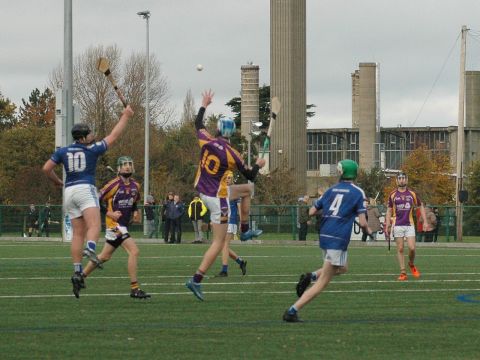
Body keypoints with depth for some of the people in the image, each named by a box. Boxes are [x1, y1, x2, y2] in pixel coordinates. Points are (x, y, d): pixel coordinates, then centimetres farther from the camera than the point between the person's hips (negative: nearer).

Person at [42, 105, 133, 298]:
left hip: (69, 190, 5)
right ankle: (90, 249, -51)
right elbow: (113, 136, 6)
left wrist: (57, 181, 26)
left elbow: (46, 168, 8)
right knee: (94, 226, -19)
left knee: (78, 233, 6)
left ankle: (77, 272, -1)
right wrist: (125, 117, 15)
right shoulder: (92, 150, 1)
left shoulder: (62, 151, 11)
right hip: (86, 189, -5)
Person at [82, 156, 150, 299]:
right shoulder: (114, 184, -13)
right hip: (115, 224, -8)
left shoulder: (135, 186, 9)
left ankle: (82, 276, 33)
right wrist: (109, 213, -18)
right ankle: (134, 288, -17)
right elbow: (97, 199, -10)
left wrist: (135, 212, 6)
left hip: (124, 225, 8)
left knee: (104, 256, 18)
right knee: (134, 251, -18)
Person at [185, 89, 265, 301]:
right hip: (217, 198, -7)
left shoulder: (206, 142, -9)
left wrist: (204, 105, 28)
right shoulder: (232, 155, -19)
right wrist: (258, 165, 16)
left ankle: (245, 231, 34)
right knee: (218, 243, 0)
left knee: (247, 190, 26)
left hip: (201, 190, 7)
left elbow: (198, 124, 15)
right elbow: (250, 176, -5)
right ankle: (197, 280, -7)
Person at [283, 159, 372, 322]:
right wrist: (368, 231, 13)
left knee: (342, 268, 30)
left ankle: (311, 276, 7)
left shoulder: (332, 189, 13)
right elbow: (362, 222, -8)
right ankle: (292, 311, -12)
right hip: (338, 240, -7)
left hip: (324, 235, 7)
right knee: (322, 283, -3)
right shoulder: (357, 192, -2)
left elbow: (312, 212, 13)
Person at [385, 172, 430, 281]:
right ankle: (403, 272, 3)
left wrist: (425, 222, 6)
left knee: (412, 248, -10)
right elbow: (389, 211, 10)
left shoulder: (412, 194, 5)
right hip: (397, 226, 0)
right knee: (400, 249, -1)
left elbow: (421, 207, 14)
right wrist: (387, 226, 2)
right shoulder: (393, 195, 5)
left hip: (409, 225, 0)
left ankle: (411, 264, 19)